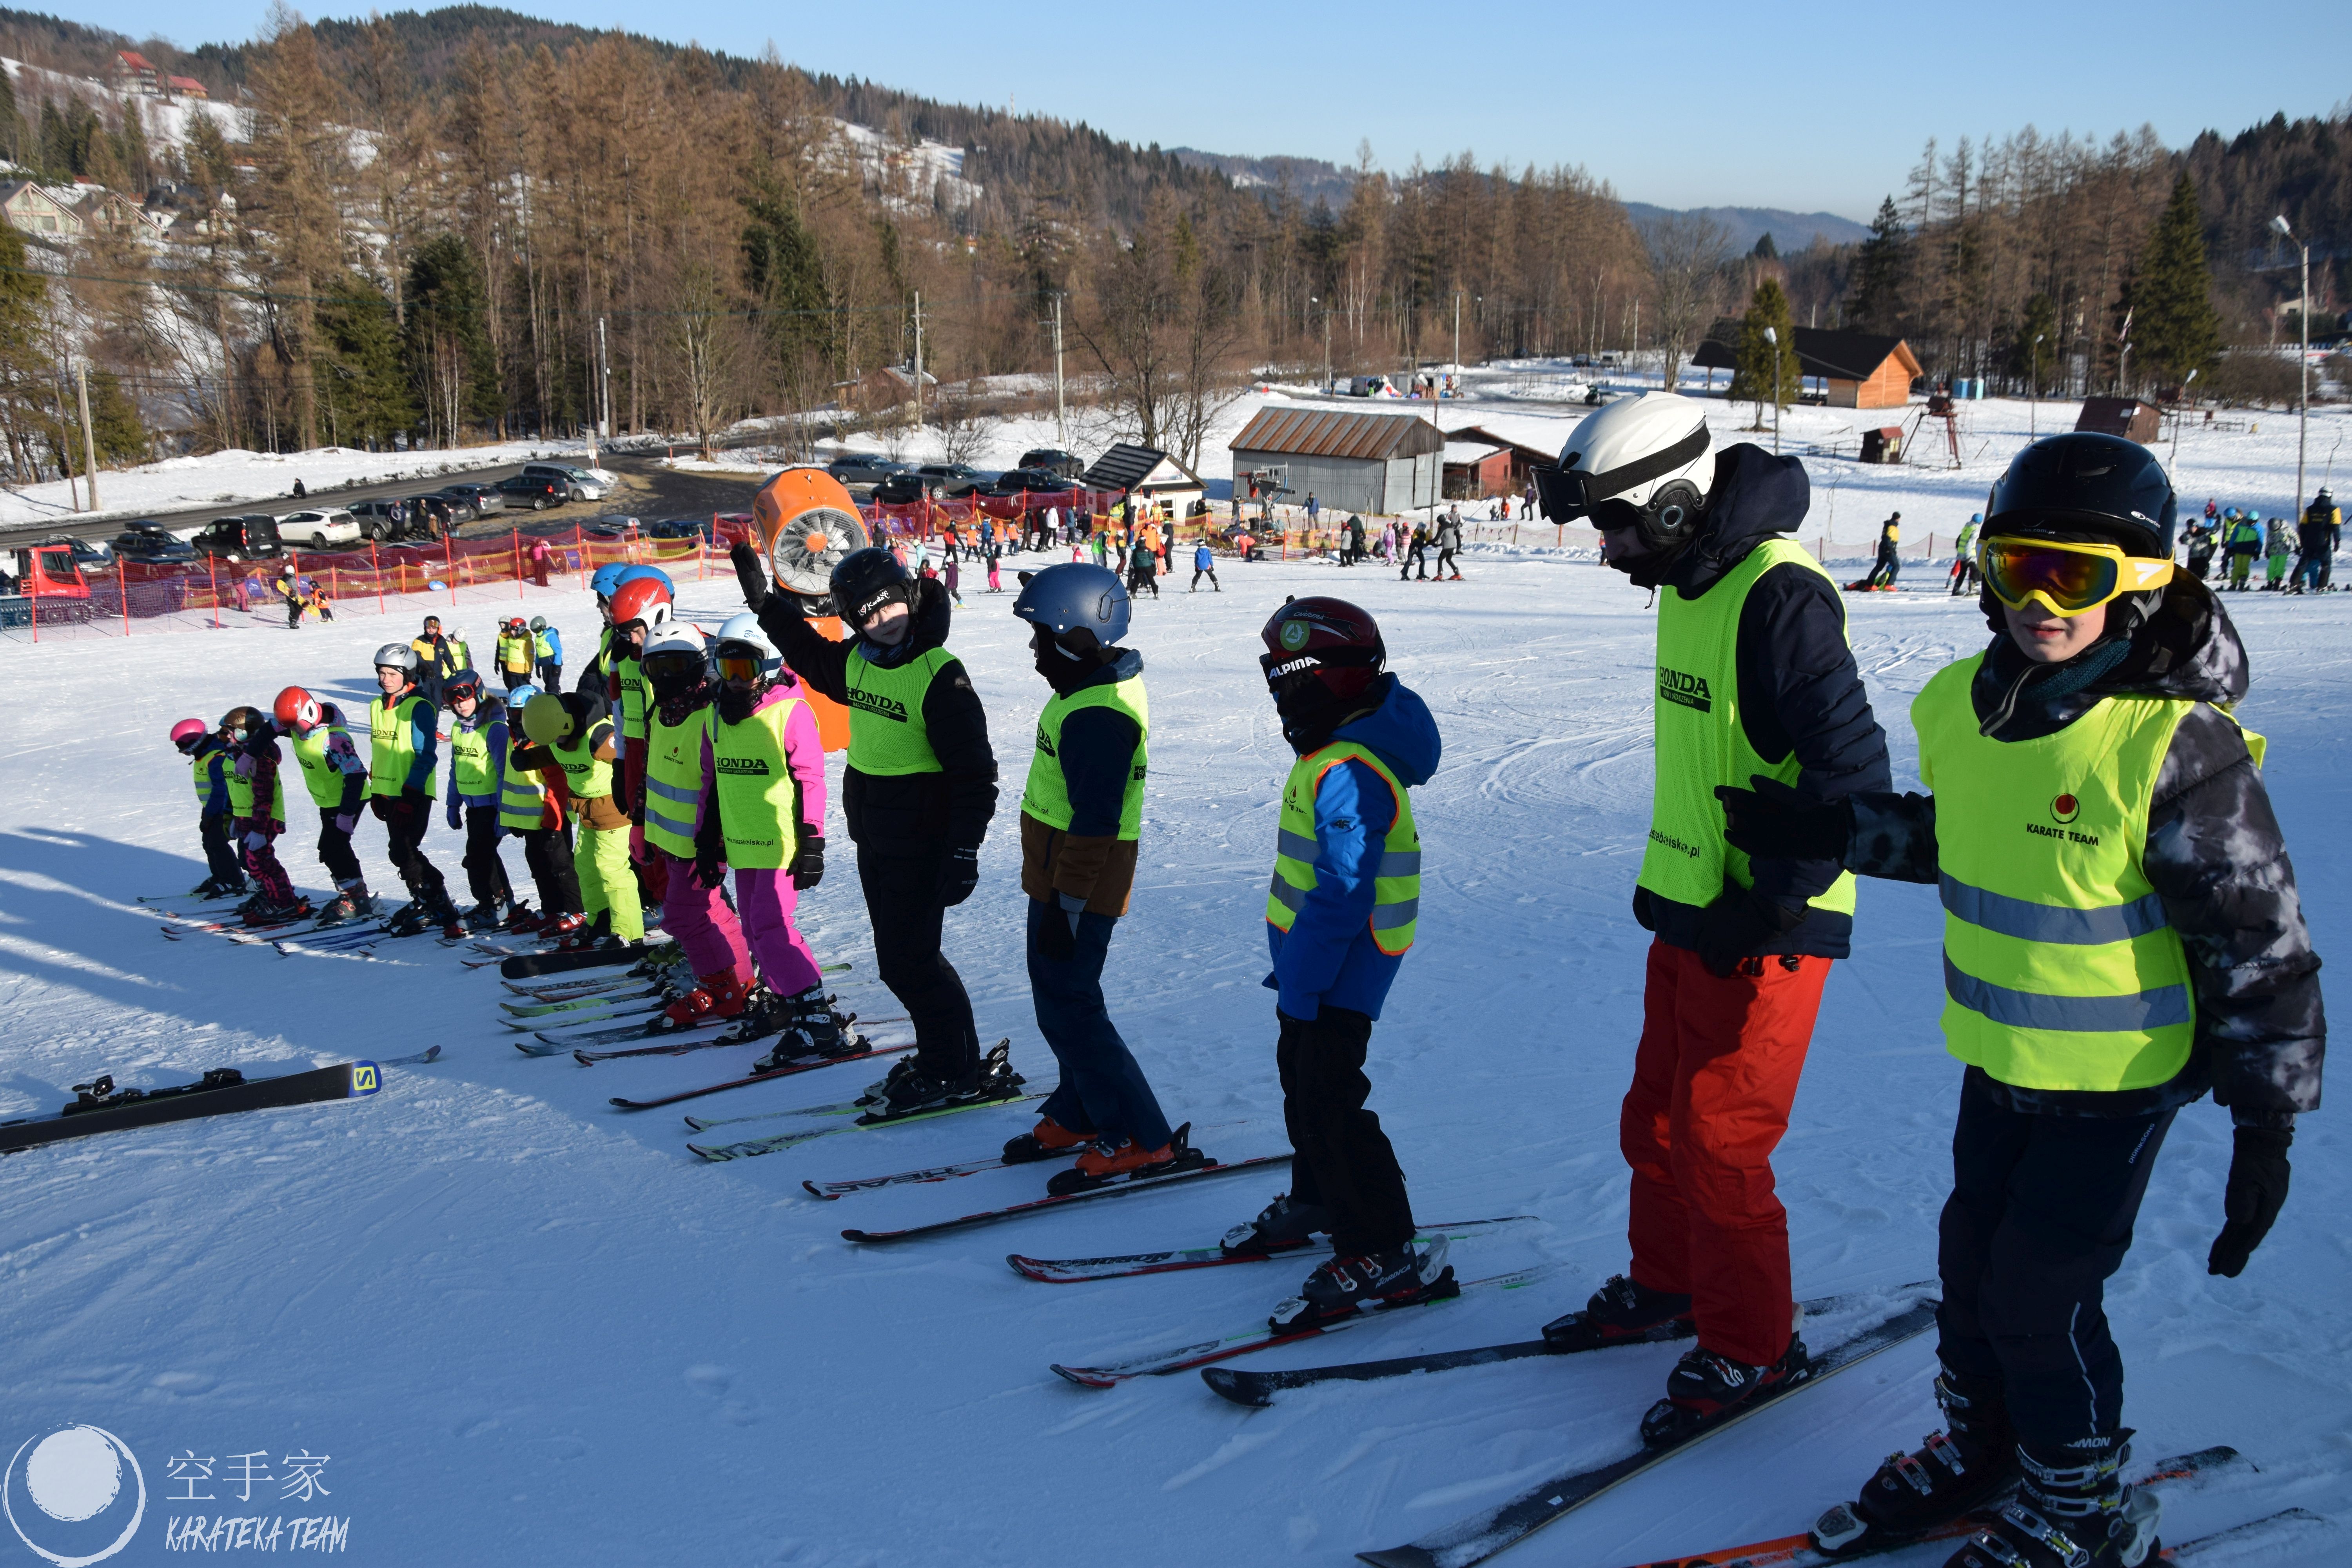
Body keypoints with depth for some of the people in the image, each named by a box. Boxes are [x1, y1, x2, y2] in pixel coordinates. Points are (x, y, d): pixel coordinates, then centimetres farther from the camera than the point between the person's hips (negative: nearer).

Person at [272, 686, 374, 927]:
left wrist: (346, 814, -31)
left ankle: (358, 900, -9)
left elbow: (356, 775, -32)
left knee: (332, 848, -14)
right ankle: (350, 894, 23)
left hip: (348, 799, -9)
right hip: (328, 801, 9)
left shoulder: (334, 738, -31)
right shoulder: (299, 724, -5)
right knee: (334, 848, 13)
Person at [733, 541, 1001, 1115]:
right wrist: (762, 599, 21)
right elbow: (809, 653, 28)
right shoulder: (855, 659, 3)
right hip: (874, 836, 8)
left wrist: (964, 853, -21)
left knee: (907, 961, -4)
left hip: (920, 844, -8)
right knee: (900, 957, 16)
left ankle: (955, 1071, 11)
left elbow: (974, 775, -19)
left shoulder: (940, 675, -19)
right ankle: (938, 1054, 30)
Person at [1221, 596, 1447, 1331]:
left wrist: (1298, 984, -22)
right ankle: (1318, 1200, 40)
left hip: (1342, 968, -11)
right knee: (1303, 1079, 22)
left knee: (1329, 1102, -7)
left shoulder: (1350, 774, -25)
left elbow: (1341, 898, -28)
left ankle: (1383, 1253, 1)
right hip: (1318, 959, 11)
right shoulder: (1339, 755, 9)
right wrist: (1294, 971, 21)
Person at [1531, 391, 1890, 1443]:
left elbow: (1852, 771, -25)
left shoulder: (1779, 595, -21)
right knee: (1655, 1121, 19)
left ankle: (1752, 1346, 19)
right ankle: (1667, 1282, 39)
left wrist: (1768, 906, -22)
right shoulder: (1691, 580, 9)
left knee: (1718, 1146, 1)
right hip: (1692, 912, 9)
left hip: (1761, 936, -9)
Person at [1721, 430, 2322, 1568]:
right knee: (1973, 1257, 18)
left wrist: (2268, 1121, -17)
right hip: (1998, 1052, 6)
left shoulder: (2176, 746, -24)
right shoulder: (1963, 705, -5)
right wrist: (1826, 831, 9)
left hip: (2119, 1080, -6)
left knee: (2041, 1293, 2)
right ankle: (1977, 1447, 43)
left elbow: (2260, 942, -18)